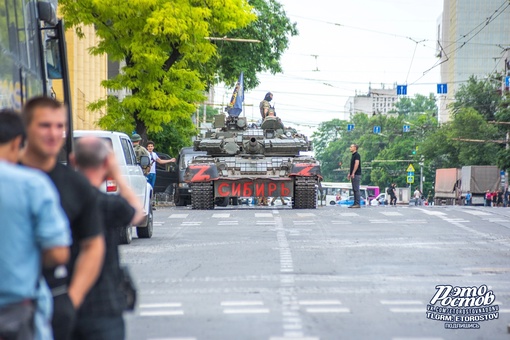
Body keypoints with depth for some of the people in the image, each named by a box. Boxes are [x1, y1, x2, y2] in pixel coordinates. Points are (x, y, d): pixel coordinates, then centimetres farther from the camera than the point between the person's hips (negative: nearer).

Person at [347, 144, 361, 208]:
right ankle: (355, 203, 11)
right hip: (353, 175, 10)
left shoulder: (357, 155, -10)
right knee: (354, 189, 9)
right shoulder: (353, 155, 19)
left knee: (356, 189, -10)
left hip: (356, 175, -10)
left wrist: (353, 173, -23)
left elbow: (356, 164, -19)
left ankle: (357, 204, -11)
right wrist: (349, 173, 19)